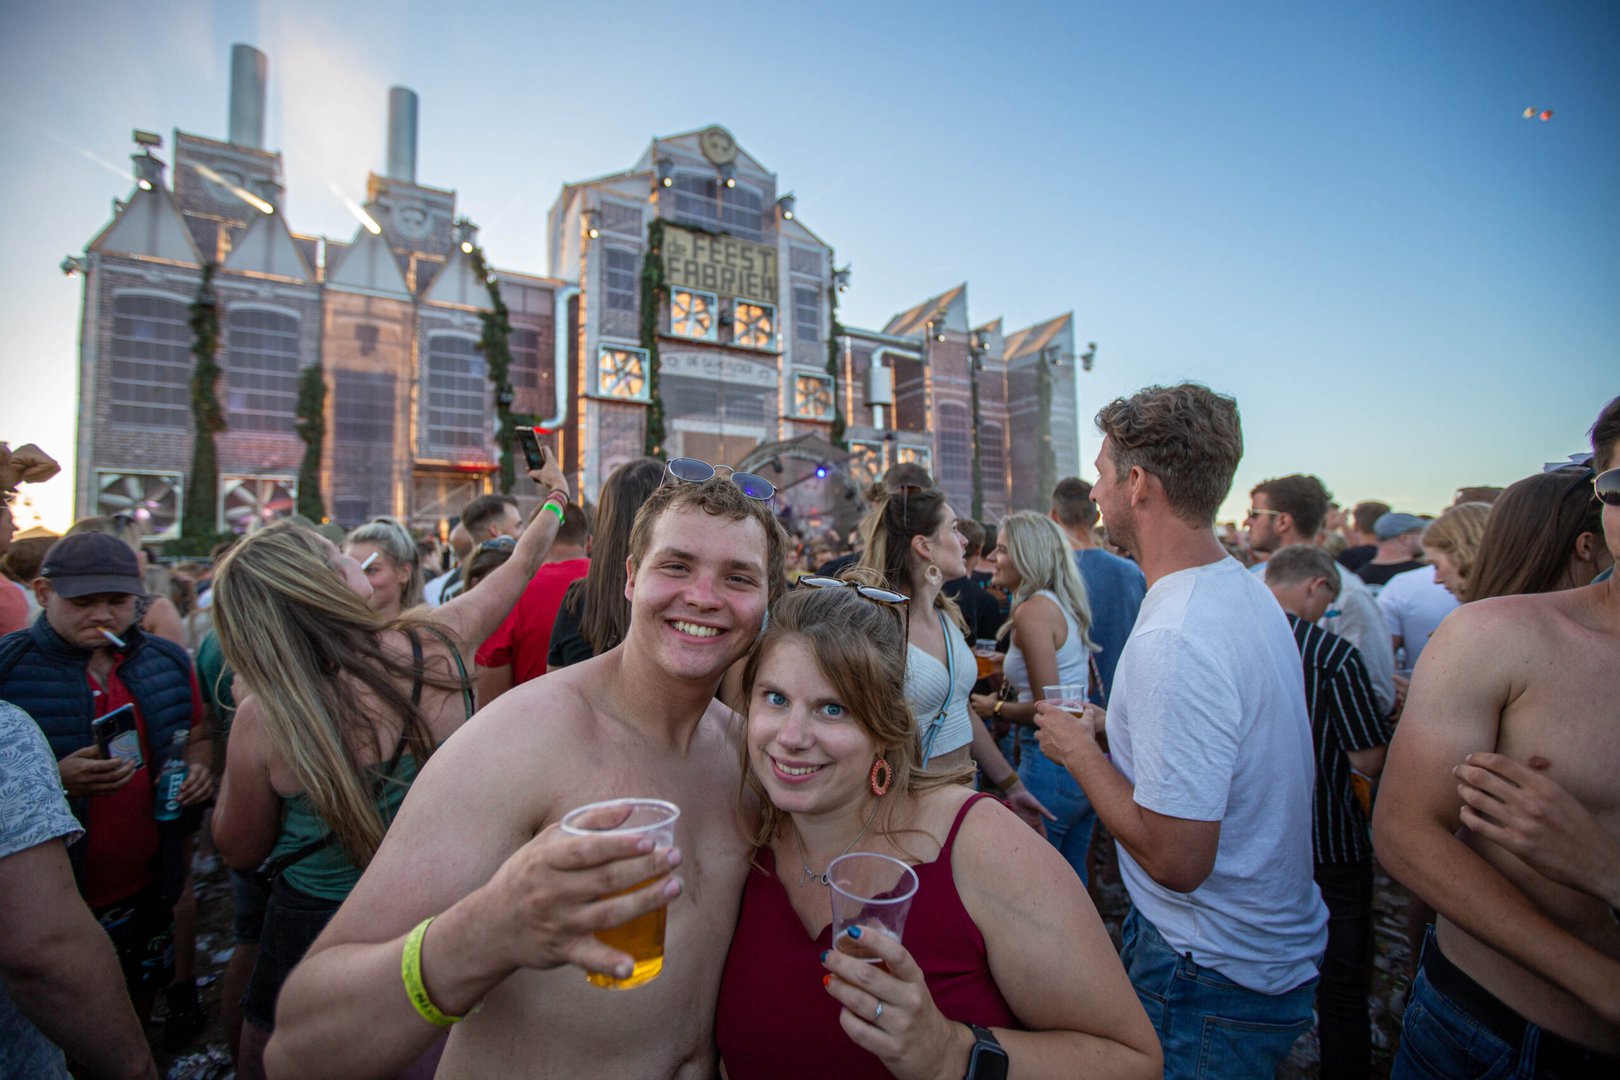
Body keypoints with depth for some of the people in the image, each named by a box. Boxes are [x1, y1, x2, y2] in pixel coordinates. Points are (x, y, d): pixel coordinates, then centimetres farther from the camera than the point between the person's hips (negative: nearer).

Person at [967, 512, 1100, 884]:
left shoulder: (1032, 610, -18)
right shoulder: (1066, 605, 9)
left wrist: (996, 708, -6)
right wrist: (1016, 676, 20)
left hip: (1051, 764, -9)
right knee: (1071, 876, 22)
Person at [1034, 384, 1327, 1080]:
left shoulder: (1171, 641, -32)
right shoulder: (1247, 590, 1)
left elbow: (1176, 858, -29)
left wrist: (1079, 750, -17)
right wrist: (1114, 727, 9)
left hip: (1212, 977, -9)